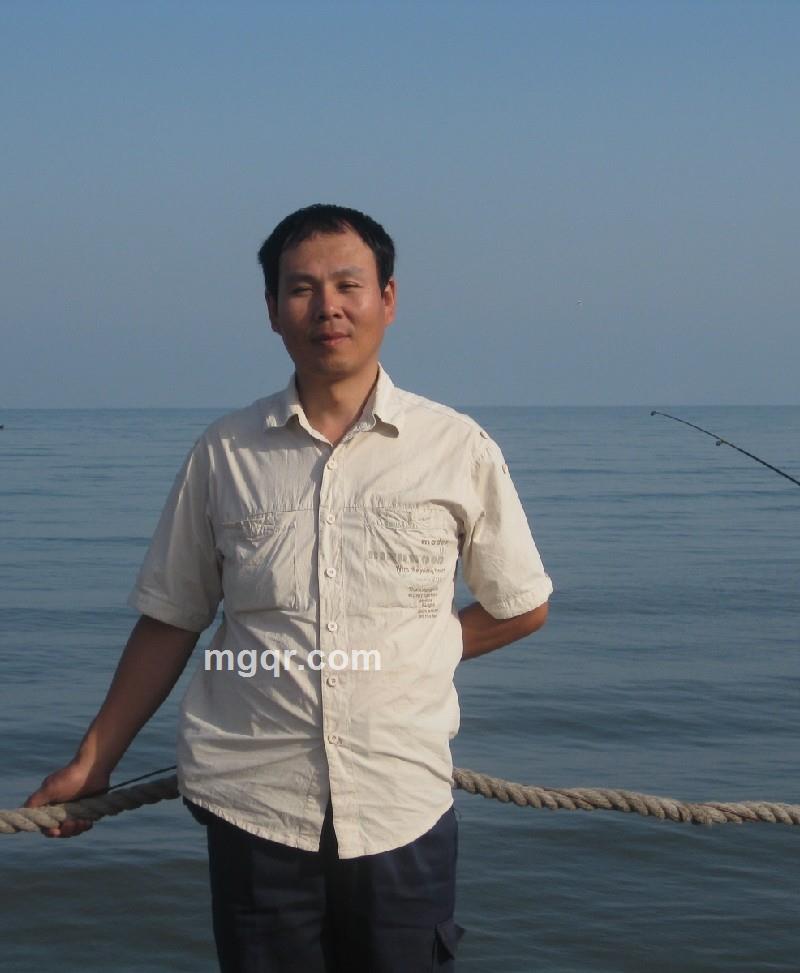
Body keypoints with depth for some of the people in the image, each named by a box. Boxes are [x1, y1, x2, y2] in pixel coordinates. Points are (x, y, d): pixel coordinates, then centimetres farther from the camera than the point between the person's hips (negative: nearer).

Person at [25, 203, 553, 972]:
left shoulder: (458, 449, 0)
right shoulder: (223, 453, 3)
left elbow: (521, 608, 12)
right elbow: (171, 622, 10)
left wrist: (411, 649, 4)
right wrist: (92, 761, 11)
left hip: (403, 809, 0)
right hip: (252, 806, 1)